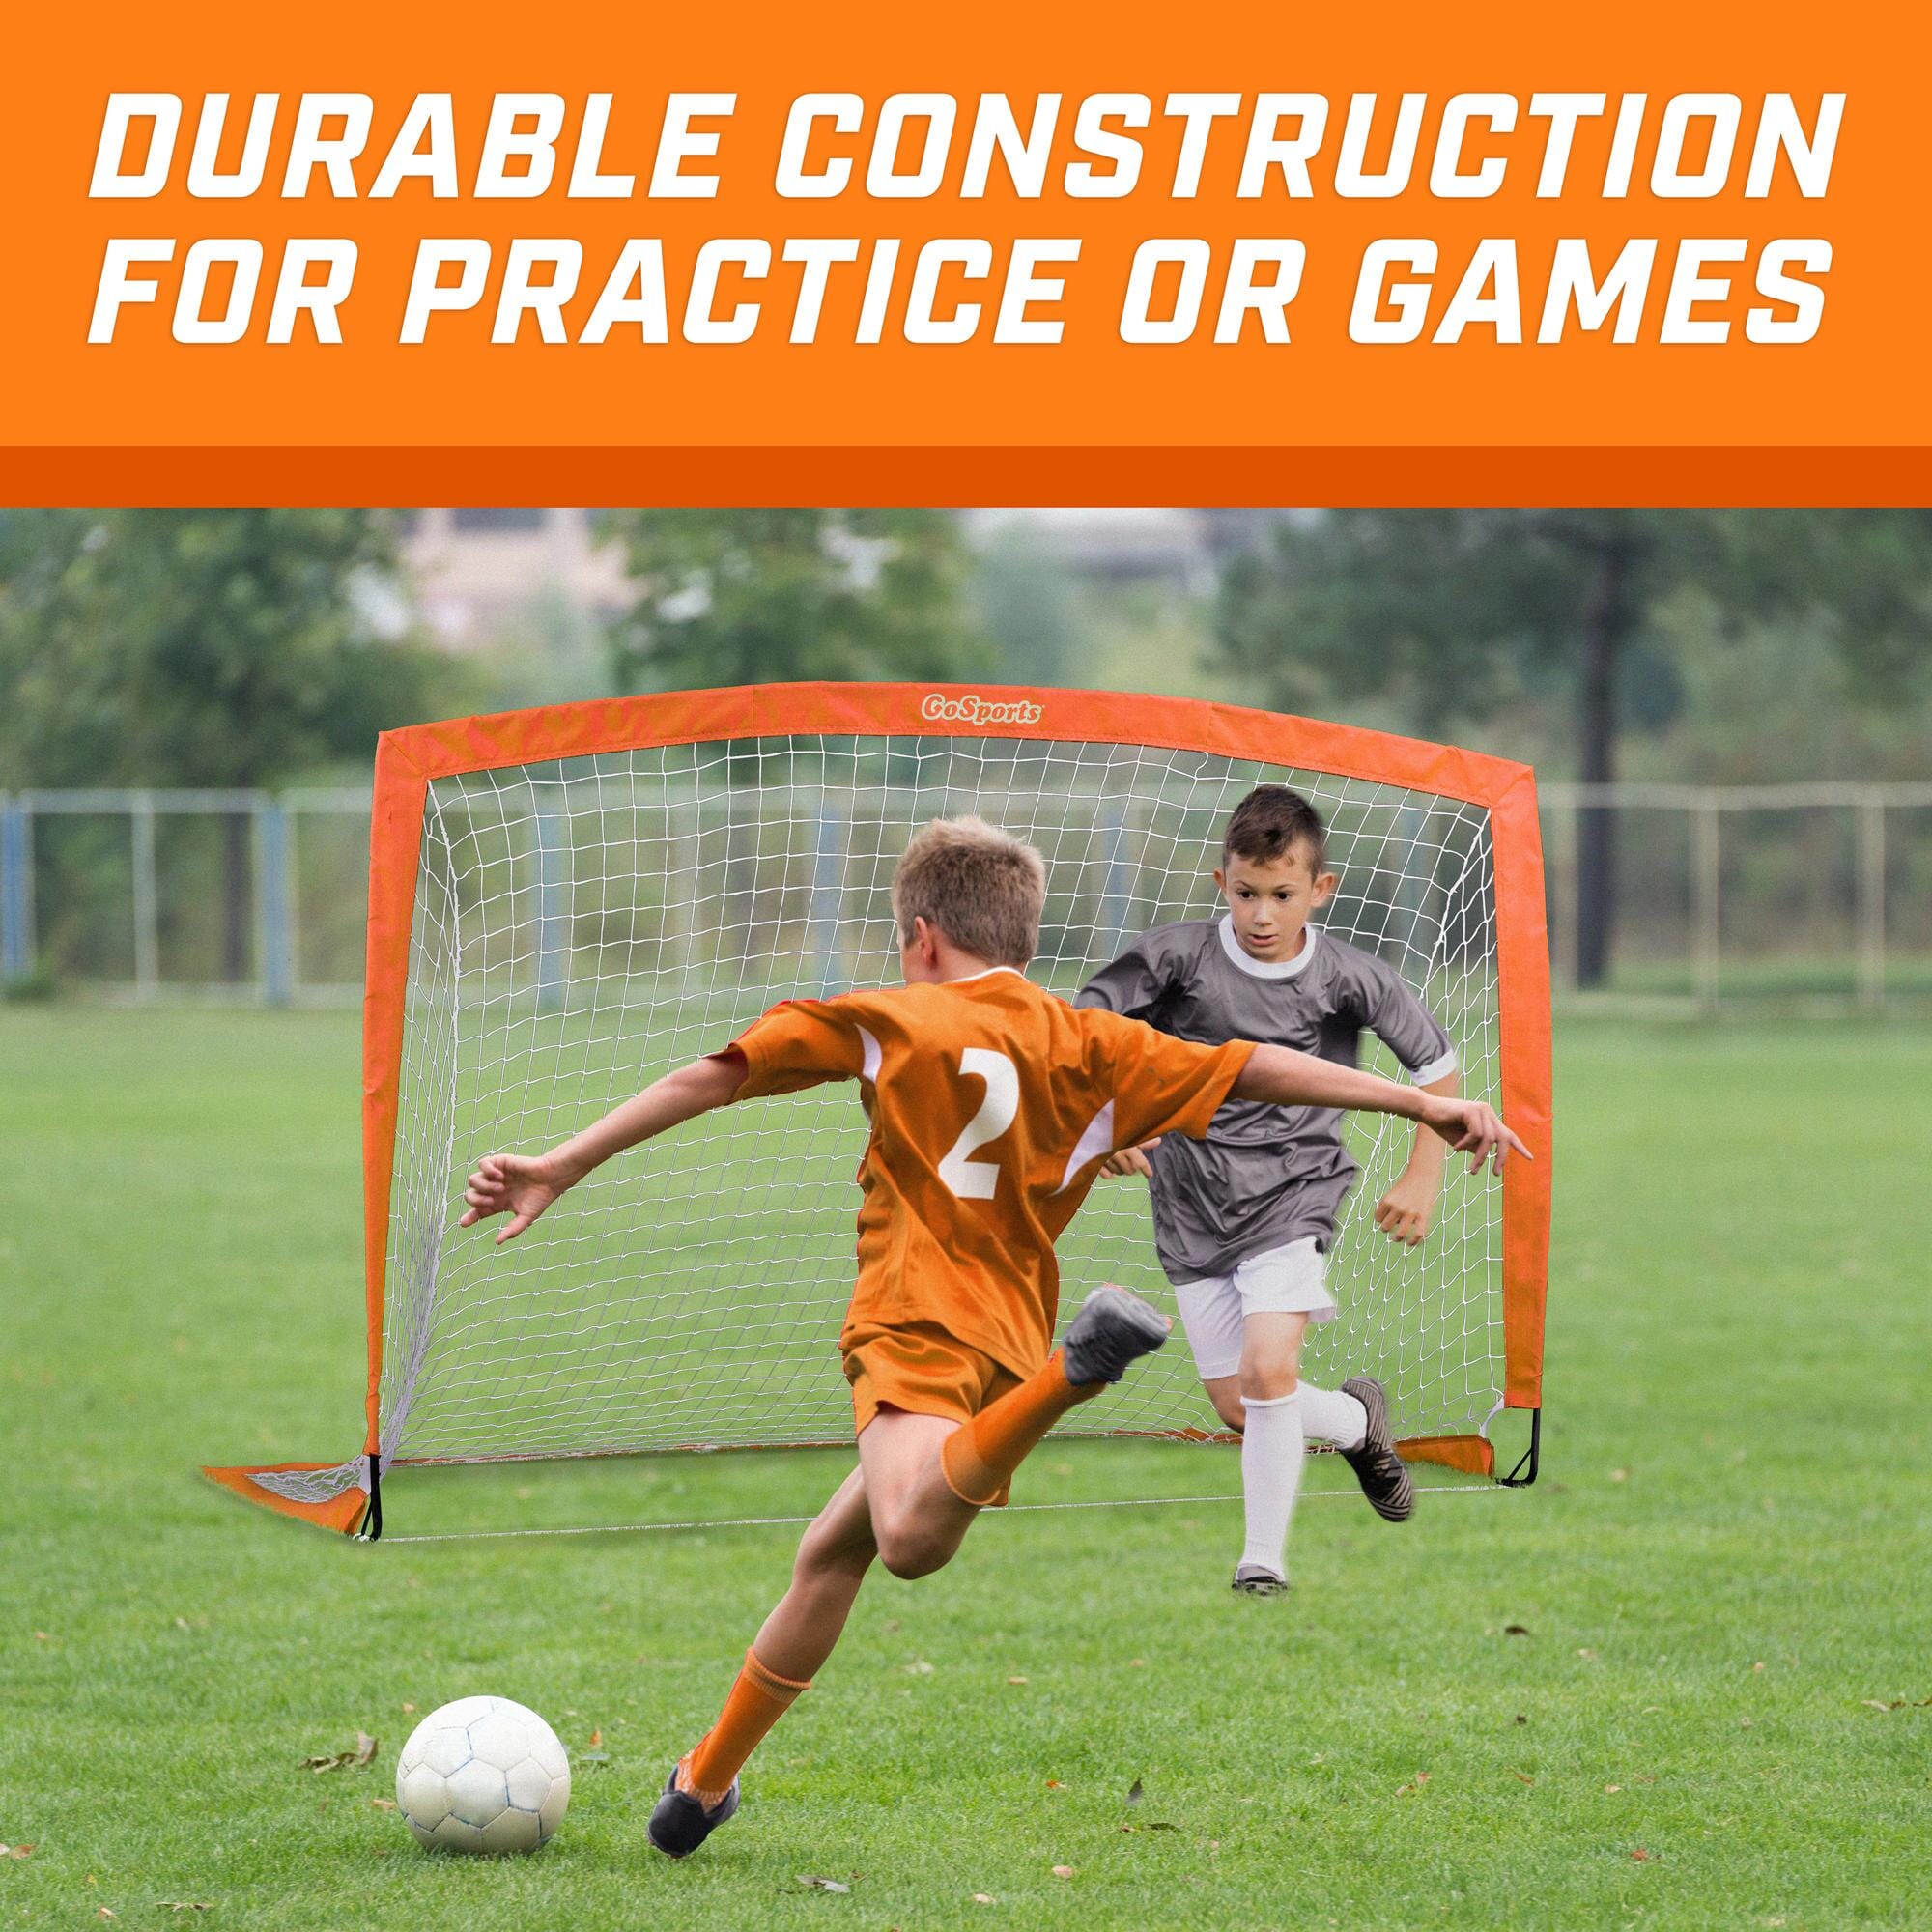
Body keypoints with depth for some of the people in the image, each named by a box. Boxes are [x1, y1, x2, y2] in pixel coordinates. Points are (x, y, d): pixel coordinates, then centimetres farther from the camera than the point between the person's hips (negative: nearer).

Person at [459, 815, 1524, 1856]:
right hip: (1012, 1337, 6)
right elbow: (1252, 1069, 11)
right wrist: (1428, 1102, 12)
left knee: (910, 1537, -35)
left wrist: (561, 1170, 7)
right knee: (830, 1552, 23)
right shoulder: (1092, 1046, 17)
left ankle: (1077, 1370, -54)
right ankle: (706, 1779, 29)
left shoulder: (887, 1021, 10)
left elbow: (715, 1076, 5)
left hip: (918, 1322, -6)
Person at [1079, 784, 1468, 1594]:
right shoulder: (1178, 955, -10)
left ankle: (1264, 1555, -7)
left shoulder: (1349, 979, -9)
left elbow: (1435, 1061, 5)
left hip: (1291, 1195, -2)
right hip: (1193, 1202, 2)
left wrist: (1423, 1178, 3)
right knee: (1236, 1406, 4)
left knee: (1266, 1371, -21)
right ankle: (1358, 1420, 36)